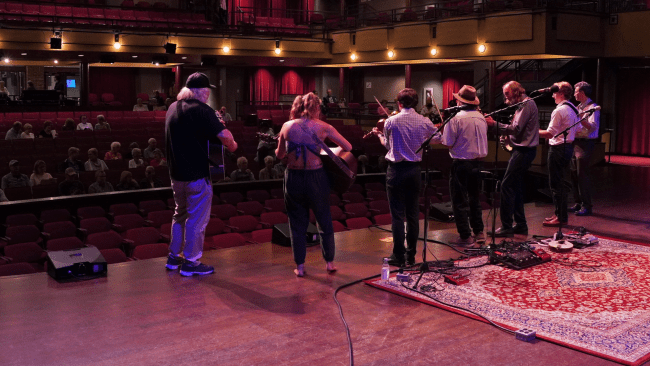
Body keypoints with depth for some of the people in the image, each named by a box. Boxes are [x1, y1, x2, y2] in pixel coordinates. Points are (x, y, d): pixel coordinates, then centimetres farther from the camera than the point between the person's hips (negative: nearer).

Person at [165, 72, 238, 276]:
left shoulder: (173, 108, 9)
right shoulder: (201, 110, -17)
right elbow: (224, 135, -26)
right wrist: (232, 145, -5)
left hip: (176, 174, 8)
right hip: (196, 175, -8)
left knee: (180, 214, 22)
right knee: (197, 220, 4)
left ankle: (173, 257, 29)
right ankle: (190, 263, 11)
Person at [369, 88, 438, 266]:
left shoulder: (391, 121, -8)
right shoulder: (425, 122, -1)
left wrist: (379, 134, 27)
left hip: (396, 170, -3)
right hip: (415, 170, 3)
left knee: (397, 215, 1)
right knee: (413, 215, 11)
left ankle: (398, 256, 3)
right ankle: (411, 255, 17)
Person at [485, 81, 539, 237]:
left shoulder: (527, 104, -14)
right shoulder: (523, 104, 18)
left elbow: (516, 129, -21)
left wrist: (494, 124, -18)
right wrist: (505, 132, 6)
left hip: (523, 151, -11)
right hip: (523, 150, 11)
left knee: (507, 186, -10)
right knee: (516, 187, 14)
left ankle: (506, 227, -8)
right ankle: (520, 225, 20)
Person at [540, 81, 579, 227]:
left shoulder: (559, 111, -17)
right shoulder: (573, 109, 13)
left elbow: (550, 133, -21)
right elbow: (575, 132, 19)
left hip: (558, 148, -10)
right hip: (568, 146, 10)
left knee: (556, 183, -4)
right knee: (560, 182, 17)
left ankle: (560, 217, 0)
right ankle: (560, 214, 24)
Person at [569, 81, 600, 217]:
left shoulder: (592, 107, -9)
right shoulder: (579, 107, 17)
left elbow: (593, 127, -20)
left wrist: (580, 119, -30)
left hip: (585, 143, -9)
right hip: (575, 142, 9)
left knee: (582, 174, -10)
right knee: (574, 174, 10)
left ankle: (587, 206, -6)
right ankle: (578, 203, 18)